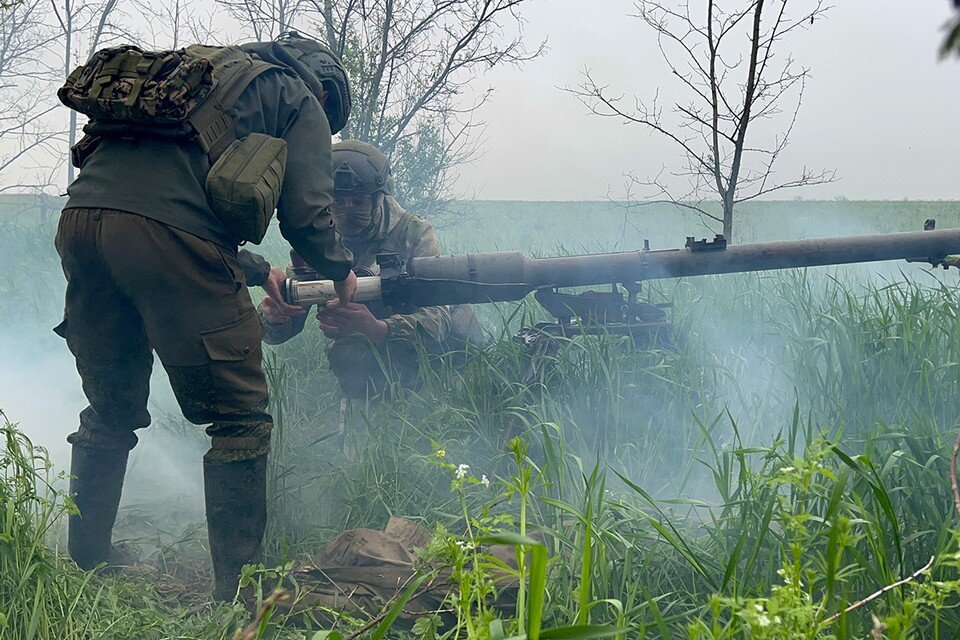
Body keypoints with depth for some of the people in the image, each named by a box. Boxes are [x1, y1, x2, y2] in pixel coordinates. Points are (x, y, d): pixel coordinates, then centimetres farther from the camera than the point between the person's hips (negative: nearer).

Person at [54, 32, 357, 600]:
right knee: (240, 420, 4)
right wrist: (340, 271, 25)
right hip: (169, 237, -7)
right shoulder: (301, 101, 17)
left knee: (110, 414, 22)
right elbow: (305, 211, 4)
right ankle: (240, 589, 6)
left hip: (81, 217, 7)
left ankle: (82, 570, 29)